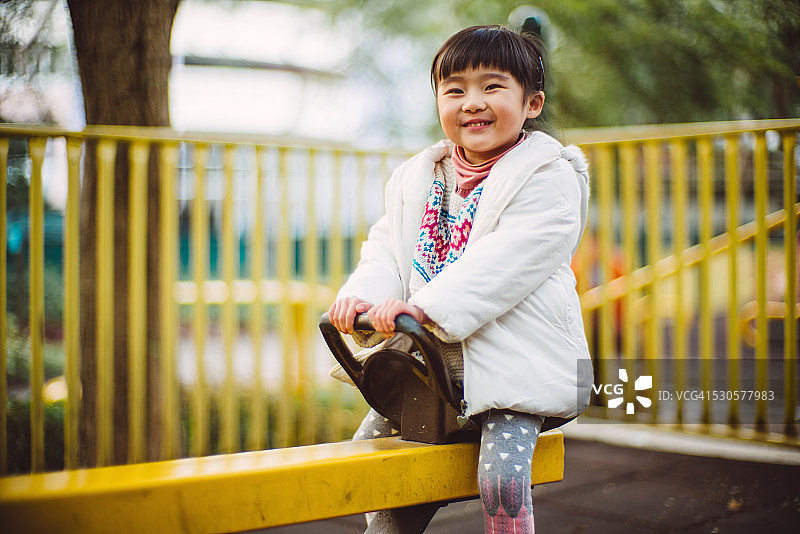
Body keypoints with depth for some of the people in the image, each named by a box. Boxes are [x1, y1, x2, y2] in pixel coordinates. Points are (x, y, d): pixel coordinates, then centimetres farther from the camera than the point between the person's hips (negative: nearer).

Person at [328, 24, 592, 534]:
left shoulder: (547, 176, -10)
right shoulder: (416, 177, 12)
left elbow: (510, 259, -22)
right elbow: (386, 248, 10)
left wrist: (427, 305, -30)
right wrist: (364, 295, -12)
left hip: (513, 362, -6)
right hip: (427, 360, 7)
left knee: (502, 474, -20)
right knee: (372, 441, 10)